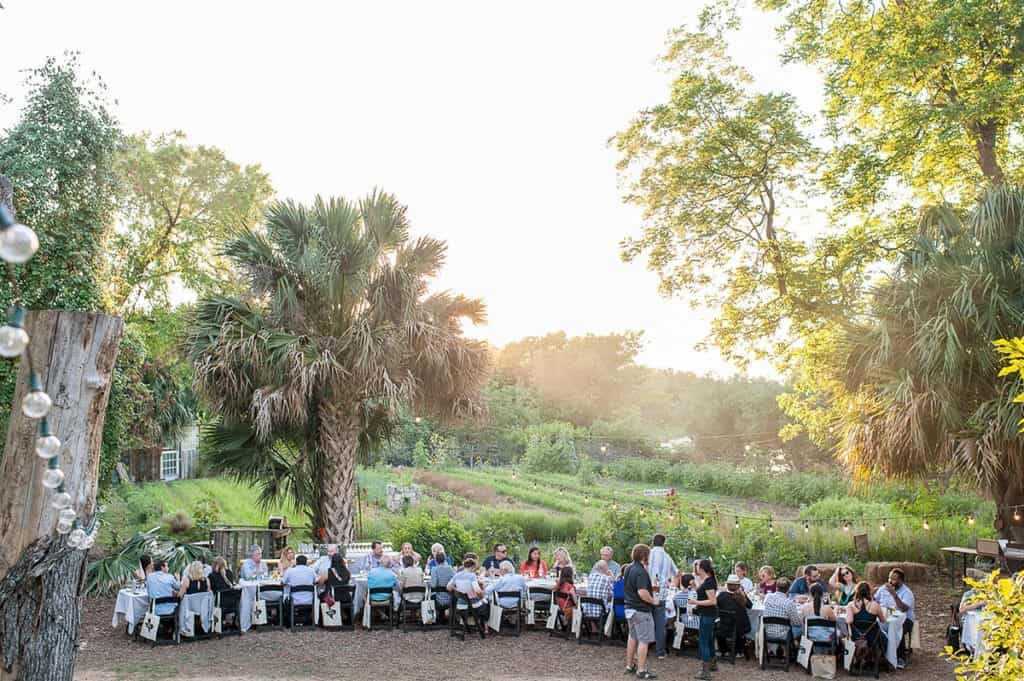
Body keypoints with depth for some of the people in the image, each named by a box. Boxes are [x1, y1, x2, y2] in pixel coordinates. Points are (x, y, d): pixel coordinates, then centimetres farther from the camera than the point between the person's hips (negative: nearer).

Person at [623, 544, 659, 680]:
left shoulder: (628, 569, 7)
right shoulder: (641, 572, -22)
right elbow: (642, 593, -30)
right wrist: (653, 601, -14)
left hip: (630, 607, 9)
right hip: (641, 610, -9)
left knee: (633, 637, 18)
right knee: (644, 640, -1)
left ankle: (630, 666, 27)